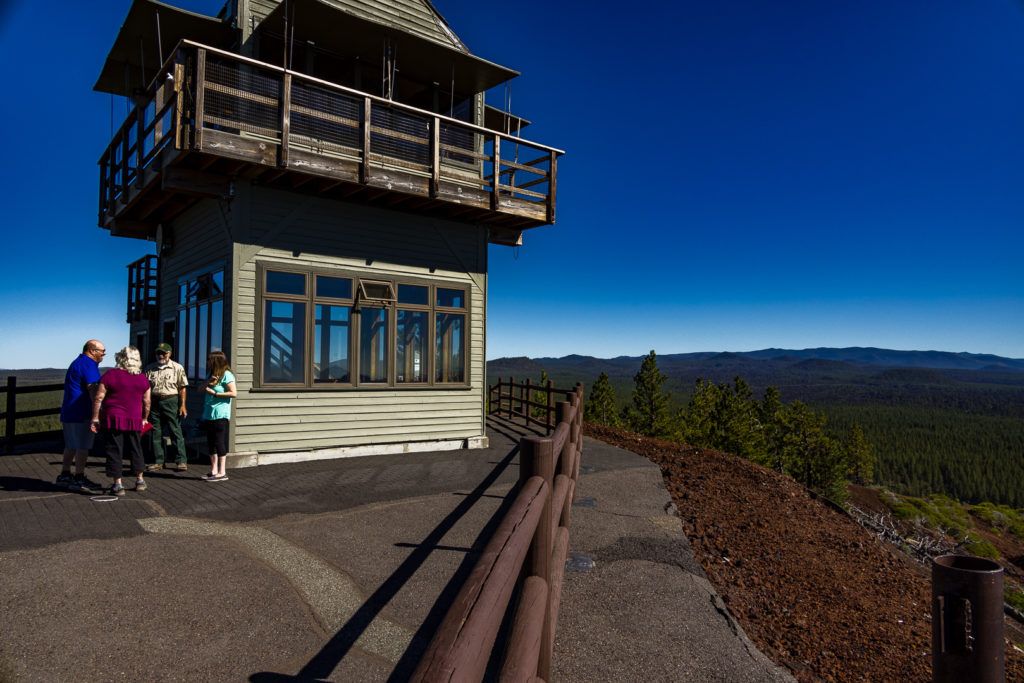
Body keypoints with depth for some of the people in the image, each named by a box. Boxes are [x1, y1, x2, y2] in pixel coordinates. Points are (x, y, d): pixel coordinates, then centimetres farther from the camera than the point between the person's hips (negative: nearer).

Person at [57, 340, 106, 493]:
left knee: (71, 446, 16)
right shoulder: (88, 365, -13)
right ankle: (79, 479, -2)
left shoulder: (77, 363, 20)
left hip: (69, 412, 10)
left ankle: (64, 476, 22)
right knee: (83, 446, -5)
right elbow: (93, 390, -21)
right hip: (82, 413, -10)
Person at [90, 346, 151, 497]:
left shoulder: (110, 375, -6)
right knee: (135, 449, 16)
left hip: (113, 419, -3)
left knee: (114, 451, 3)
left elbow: (98, 398, -8)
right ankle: (140, 480, 24)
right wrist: (144, 418, 20)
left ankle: (118, 485, 5)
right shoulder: (143, 378, 3)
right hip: (134, 420, 3)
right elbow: (146, 402, 8)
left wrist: (95, 418, -2)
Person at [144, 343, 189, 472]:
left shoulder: (177, 368, 0)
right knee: (156, 433, 8)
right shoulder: (149, 368, 10)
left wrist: (182, 405, -8)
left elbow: (182, 388, -2)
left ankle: (181, 461, 0)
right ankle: (158, 461, 16)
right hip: (154, 402, 4)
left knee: (175, 432, -3)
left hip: (171, 401, -4)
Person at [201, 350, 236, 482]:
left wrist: (214, 393, -15)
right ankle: (214, 471, 18)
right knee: (211, 443, 11)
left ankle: (222, 473, -1)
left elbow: (233, 393, -17)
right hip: (209, 415, 9)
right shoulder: (212, 374, 17)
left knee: (219, 443, -6)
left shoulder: (226, 374, -9)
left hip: (220, 415, -9)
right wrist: (208, 383, -5)